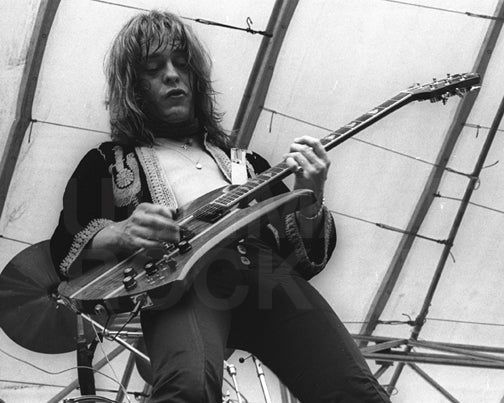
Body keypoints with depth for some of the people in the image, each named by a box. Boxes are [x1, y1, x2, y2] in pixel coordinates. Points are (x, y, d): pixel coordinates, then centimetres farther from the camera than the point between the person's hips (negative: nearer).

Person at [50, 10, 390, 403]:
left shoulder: (242, 159, 33)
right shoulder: (106, 163, 25)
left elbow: (305, 258, 25)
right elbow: (65, 249, 10)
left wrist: (309, 202, 3)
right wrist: (119, 234, -11)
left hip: (268, 273, 3)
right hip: (179, 280, -2)